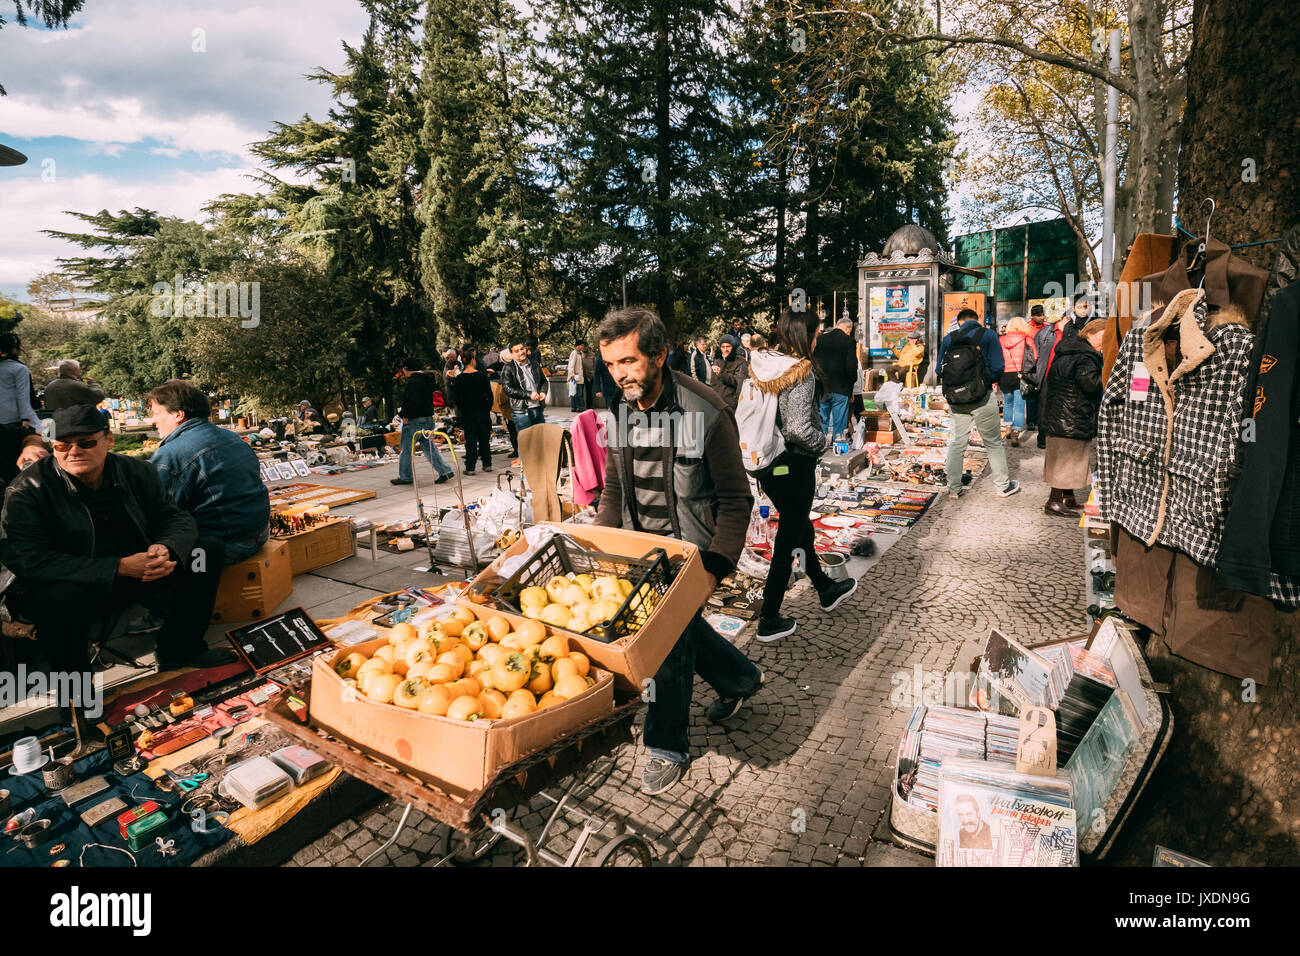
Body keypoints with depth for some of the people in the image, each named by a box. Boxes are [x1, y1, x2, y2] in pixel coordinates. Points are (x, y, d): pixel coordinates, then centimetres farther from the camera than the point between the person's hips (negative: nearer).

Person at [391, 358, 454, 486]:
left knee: (406, 449, 4)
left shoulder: (413, 382, -17)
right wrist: (404, 380, 21)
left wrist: (405, 415, -18)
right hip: (428, 418, 9)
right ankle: (445, 471, 3)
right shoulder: (426, 378, 13)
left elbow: (413, 402, -25)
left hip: (414, 420, -9)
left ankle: (405, 476, 13)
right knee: (428, 447, 11)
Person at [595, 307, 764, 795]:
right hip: (641, 545, 6)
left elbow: (735, 499, -17)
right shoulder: (620, 411, -2)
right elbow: (613, 487, 10)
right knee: (679, 624, 18)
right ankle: (740, 677, 47)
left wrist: (714, 567, -23)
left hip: (690, 546, -6)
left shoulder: (705, 411, -22)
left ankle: (667, 748, 23)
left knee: (670, 642, 0)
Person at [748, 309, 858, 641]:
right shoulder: (802, 372, -19)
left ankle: (827, 590, 46)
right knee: (787, 542, 6)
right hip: (794, 465, -8)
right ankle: (768, 621, 16)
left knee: (801, 528, 25)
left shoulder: (759, 366, 0)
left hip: (767, 464, 8)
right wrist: (823, 441, -8)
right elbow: (799, 428, -28)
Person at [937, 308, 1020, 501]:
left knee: (956, 443, 11)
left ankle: (953, 488, 14)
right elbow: (997, 368, -10)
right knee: (994, 443, 11)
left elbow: (939, 369, 2)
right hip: (982, 398, -2)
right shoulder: (988, 335, -3)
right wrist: (987, 381, 8)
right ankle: (1003, 486, 21)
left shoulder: (949, 339, 4)